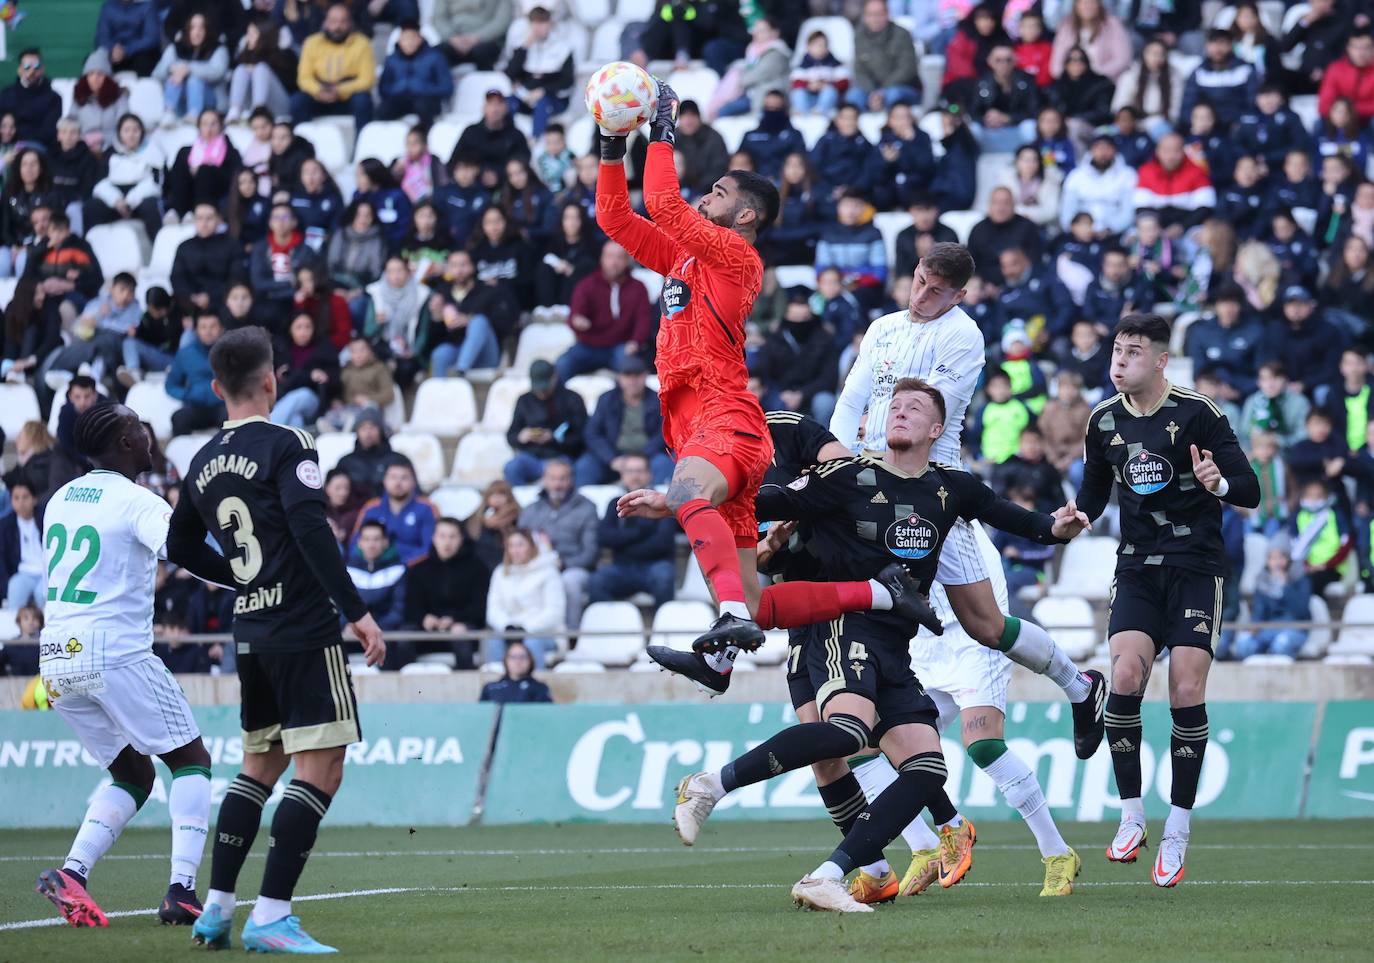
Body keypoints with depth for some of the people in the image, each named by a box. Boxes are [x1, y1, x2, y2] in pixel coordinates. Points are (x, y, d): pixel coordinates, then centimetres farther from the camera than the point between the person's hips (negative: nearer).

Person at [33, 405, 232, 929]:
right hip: (116, 654, -7)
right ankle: (181, 890, -9)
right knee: (190, 760, 5)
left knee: (132, 774, 18)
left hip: (57, 661, 7)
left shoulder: (61, 499, 14)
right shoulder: (135, 501, -8)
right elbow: (188, 551, -24)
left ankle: (72, 871, -2)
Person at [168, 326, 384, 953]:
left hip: (250, 634, 8)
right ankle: (270, 917, -13)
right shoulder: (285, 446, -10)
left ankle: (216, 907, 15)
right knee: (321, 768, -6)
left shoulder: (203, 463, 11)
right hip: (303, 629, -8)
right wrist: (356, 610, -22)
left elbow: (179, 549, 22)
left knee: (260, 766, 19)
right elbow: (311, 530, -22)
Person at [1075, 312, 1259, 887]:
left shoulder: (1197, 414, -9)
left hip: (1196, 568, -3)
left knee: (1186, 693, -11)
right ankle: (1131, 816, -7)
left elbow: (1250, 491, -9)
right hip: (1138, 569, 3)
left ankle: (1177, 834, 0)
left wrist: (1219, 484, -31)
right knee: (1125, 675, -18)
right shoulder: (1104, 421, 5)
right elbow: (1094, 492, 19)